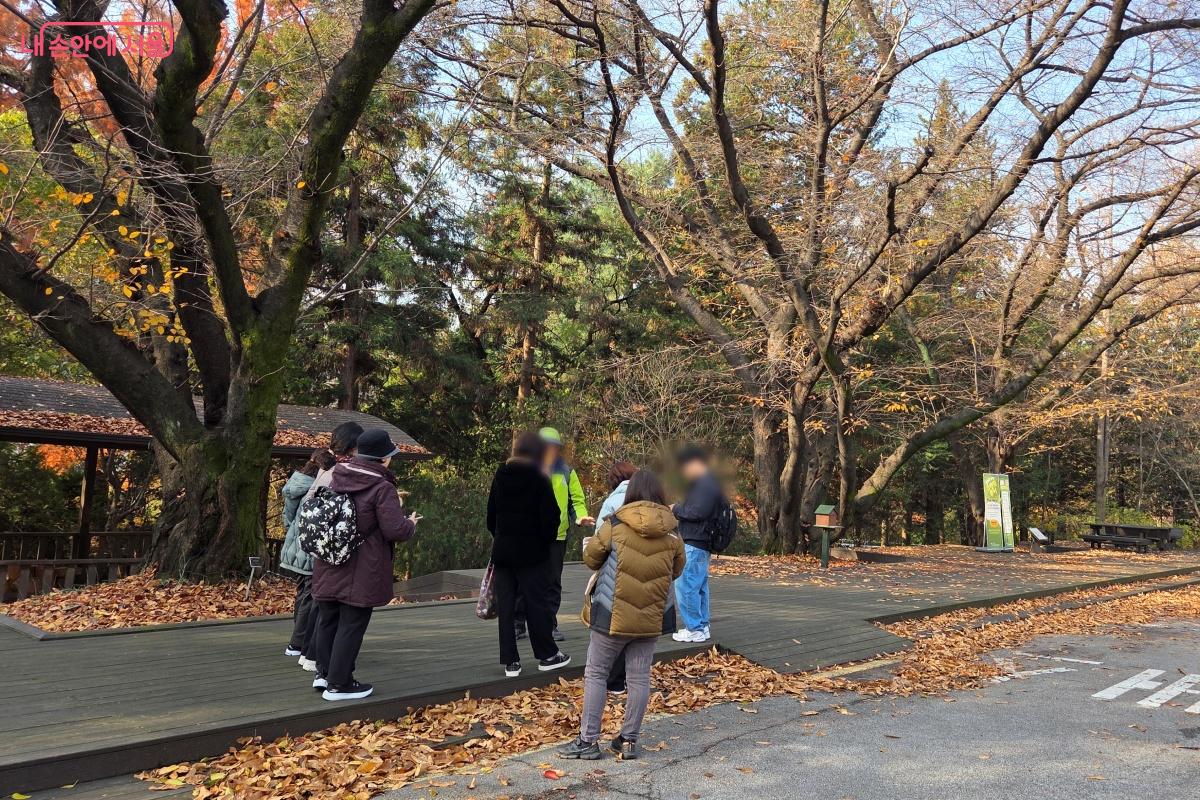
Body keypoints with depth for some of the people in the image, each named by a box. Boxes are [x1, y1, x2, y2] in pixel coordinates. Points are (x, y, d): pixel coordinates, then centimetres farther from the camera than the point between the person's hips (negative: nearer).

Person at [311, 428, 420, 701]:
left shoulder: (337, 478, 4)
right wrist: (410, 523, 1)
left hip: (329, 566, 7)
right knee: (351, 625, 4)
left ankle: (324, 672, 29)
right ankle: (338, 684, 11)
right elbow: (396, 530, -22)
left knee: (328, 619, 19)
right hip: (361, 572, -7)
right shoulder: (382, 487, -17)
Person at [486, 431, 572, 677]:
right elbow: (550, 515, -11)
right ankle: (547, 655, 16)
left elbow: (491, 511, 12)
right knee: (537, 602, 5)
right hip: (532, 551, -4)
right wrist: (548, 539, 3)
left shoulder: (500, 476, 6)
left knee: (505, 605, 6)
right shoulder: (538, 479, -10)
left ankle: (510, 661, 9)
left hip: (503, 550, 5)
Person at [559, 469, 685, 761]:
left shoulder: (614, 526, -11)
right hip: (651, 618, 3)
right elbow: (677, 570, 9)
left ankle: (588, 740, 11)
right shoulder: (671, 533, -3)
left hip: (613, 615, -3)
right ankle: (629, 740, 18)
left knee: (595, 674, 9)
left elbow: (590, 558, 1)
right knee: (639, 677, 11)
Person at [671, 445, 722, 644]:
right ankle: (702, 626, 22)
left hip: (694, 544, -11)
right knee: (698, 586, 15)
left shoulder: (705, 483, -16)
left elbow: (698, 512, -23)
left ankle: (695, 629, -2)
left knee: (685, 586, -7)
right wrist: (679, 509, 6)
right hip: (700, 543, 11)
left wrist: (676, 509, -11)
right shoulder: (705, 482, 17)